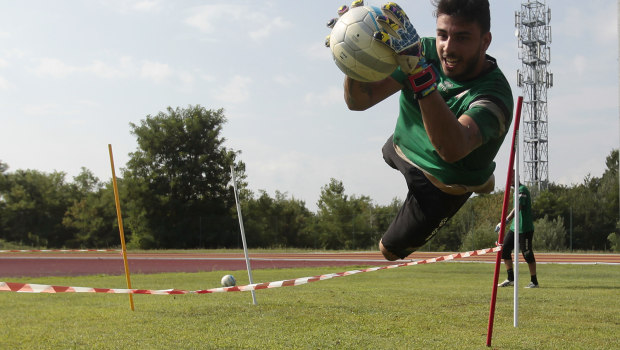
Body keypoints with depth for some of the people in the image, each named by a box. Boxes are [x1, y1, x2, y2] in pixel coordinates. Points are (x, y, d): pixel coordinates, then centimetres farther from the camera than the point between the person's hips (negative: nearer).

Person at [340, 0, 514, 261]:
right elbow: (359, 101, -25)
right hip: (402, 148, 6)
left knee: (390, 250, 6)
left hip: (442, 187, -6)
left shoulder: (494, 94, -41)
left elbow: (452, 149, -61)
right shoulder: (424, 52, -24)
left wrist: (420, 75, -70)